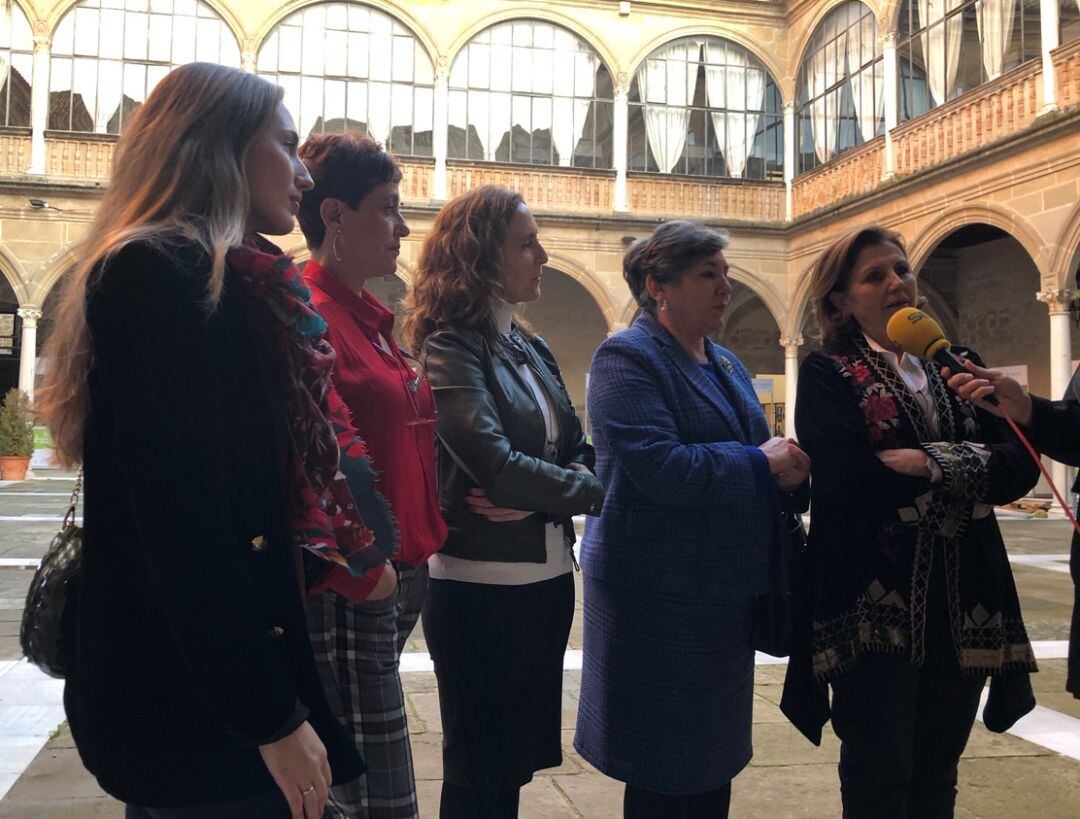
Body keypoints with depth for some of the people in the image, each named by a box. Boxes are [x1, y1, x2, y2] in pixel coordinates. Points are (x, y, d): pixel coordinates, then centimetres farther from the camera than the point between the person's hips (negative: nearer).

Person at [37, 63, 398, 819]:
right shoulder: (156, 277, -17)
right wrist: (272, 718, -20)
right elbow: (180, 526, -23)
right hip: (193, 707, -9)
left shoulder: (227, 283, 11)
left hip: (214, 690, 9)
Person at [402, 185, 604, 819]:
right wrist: (601, 492, -11)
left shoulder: (530, 349, 11)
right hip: (482, 585, -7)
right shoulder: (450, 349, -13)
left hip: (548, 578, 7)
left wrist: (537, 500, -14)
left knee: (516, 765, 18)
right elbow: (497, 465, -23)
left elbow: (581, 451, 8)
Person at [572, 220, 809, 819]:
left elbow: (758, 453, 19)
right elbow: (658, 467, -25)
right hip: (658, 596, -8)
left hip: (723, 591, 8)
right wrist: (761, 465, -15)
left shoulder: (727, 366, 16)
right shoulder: (627, 358, -12)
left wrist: (787, 466, -5)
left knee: (713, 768, 17)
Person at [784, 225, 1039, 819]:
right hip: (875, 605, -5)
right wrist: (970, 462, -11)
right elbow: (850, 481, -20)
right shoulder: (827, 374, -3)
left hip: (965, 606, 5)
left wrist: (926, 464, -16)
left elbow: (1020, 466, 0)